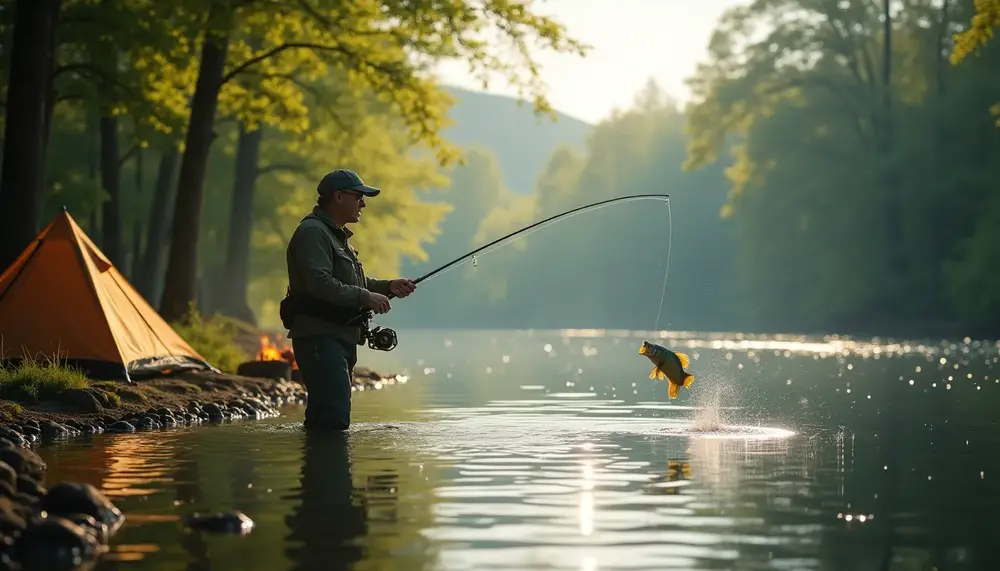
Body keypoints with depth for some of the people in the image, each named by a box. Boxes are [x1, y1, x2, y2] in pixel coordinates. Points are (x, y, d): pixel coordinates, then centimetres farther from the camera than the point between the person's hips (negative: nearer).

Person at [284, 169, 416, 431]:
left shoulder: (337, 235, 26)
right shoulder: (312, 232, -9)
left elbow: (354, 282, 30)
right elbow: (319, 283, -21)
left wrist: (388, 286, 13)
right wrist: (366, 297, -17)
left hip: (341, 338, 11)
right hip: (319, 337, -11)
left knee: (322, 419, 9)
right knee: (334, 419, -20)